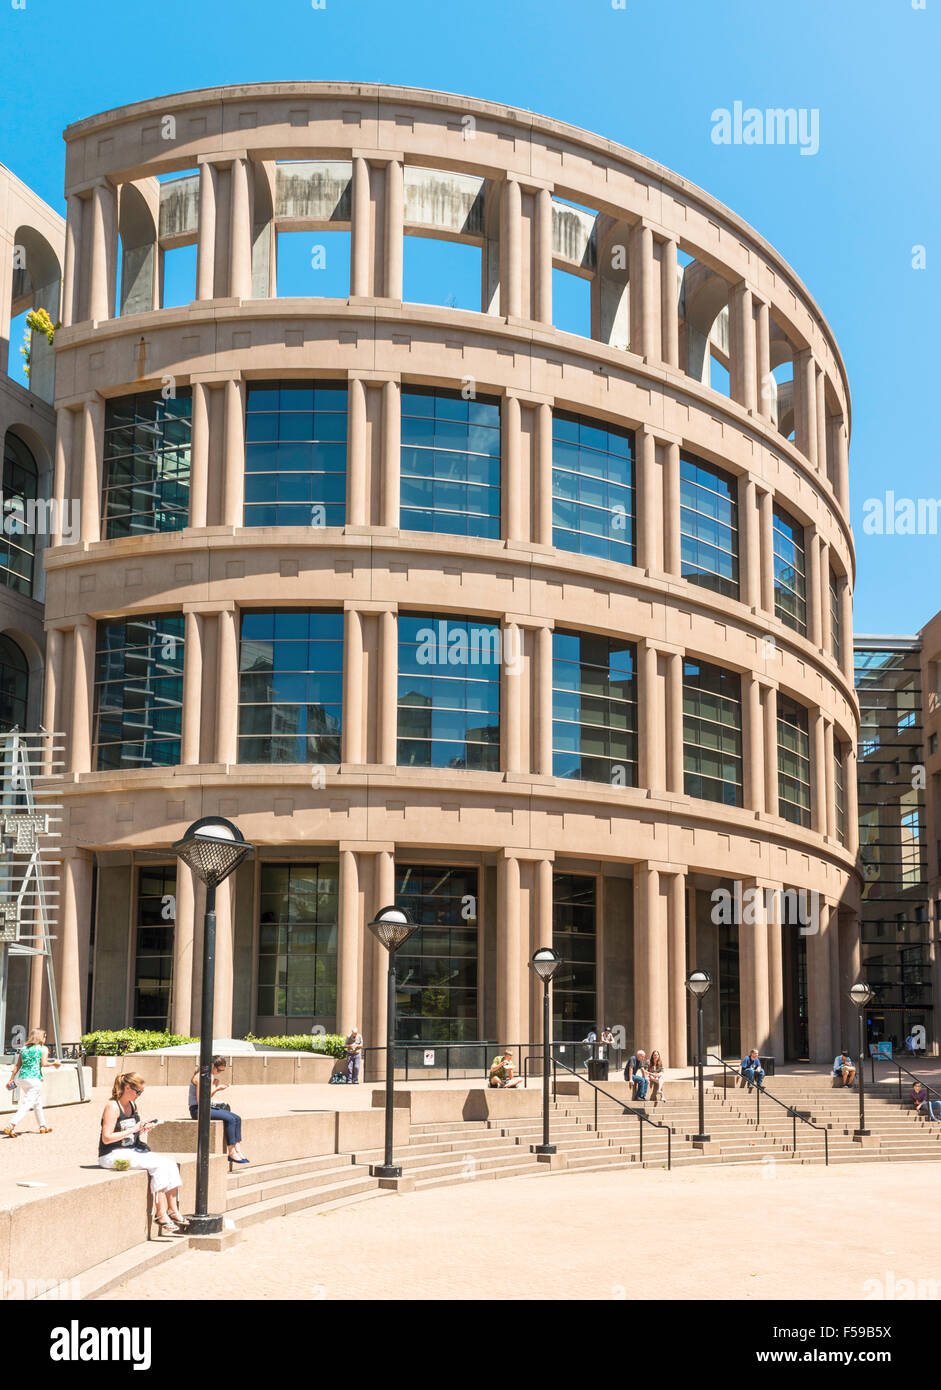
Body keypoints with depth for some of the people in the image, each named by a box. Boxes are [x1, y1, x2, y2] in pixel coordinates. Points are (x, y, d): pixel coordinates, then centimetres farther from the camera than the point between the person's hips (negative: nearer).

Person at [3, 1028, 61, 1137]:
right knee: (26, 1105, -9)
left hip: (22, 1078, 7)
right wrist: (54, 1063, 3)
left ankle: (43, 1126, 32)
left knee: (38, 1103, 22)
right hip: (34, 1079, -7)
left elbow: (17, 1066, 10)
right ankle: (11, 1126, -23)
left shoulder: (23, 1049, 13)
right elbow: (44, 1063, -13)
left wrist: (11, 1079, 11)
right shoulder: (43, 1049, -1)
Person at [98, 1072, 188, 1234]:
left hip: (132, 1150, 9)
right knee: (159, 1165, -24)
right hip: (112, 1155, -8)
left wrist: (143, 1129, 2)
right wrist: (133, 1129, -19)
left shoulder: (133, 1105, 12)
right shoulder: (112, 1107, -14)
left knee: (170, 1164, -11)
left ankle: (173, 1211, -12)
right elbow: (106, 1138, -20)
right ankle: (161, 1214, -20)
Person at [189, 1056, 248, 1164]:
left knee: (237, 1118, -6)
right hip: (197, 1110, -9)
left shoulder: (211, 1077, 14)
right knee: (230, 1119, -24)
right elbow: (199, 1099, -21)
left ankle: (238, 1151, -10)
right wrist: (216, 1089, -19)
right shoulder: (201, 1076, -15)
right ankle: (231, 1153, -18)